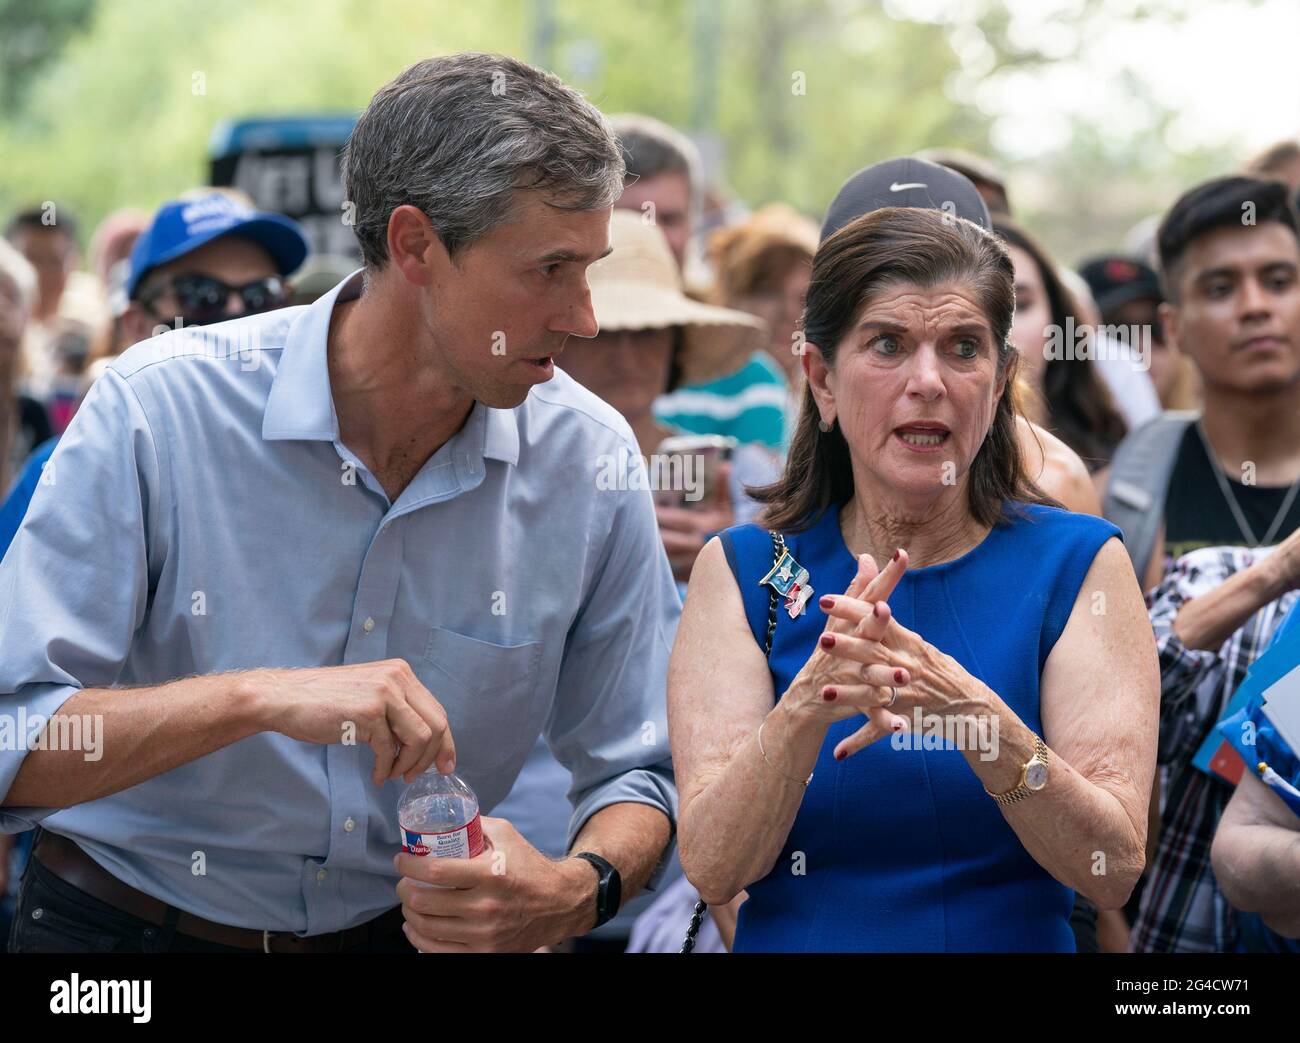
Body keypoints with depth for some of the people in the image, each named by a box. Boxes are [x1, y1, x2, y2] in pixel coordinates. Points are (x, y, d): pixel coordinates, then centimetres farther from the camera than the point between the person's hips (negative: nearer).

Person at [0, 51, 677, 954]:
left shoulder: (587, 456, -7)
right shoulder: (158, 408, -16)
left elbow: (638, 770, 1)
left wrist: (577, 892, -19)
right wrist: (257, 697, -32)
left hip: (408, 928, 2)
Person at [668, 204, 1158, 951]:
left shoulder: (1079, 565, 1)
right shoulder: (744, 569, 2)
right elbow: (713, 868, -7)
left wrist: (975, 715, -22)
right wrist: (805, 707, -23)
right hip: (794, 937, 1)